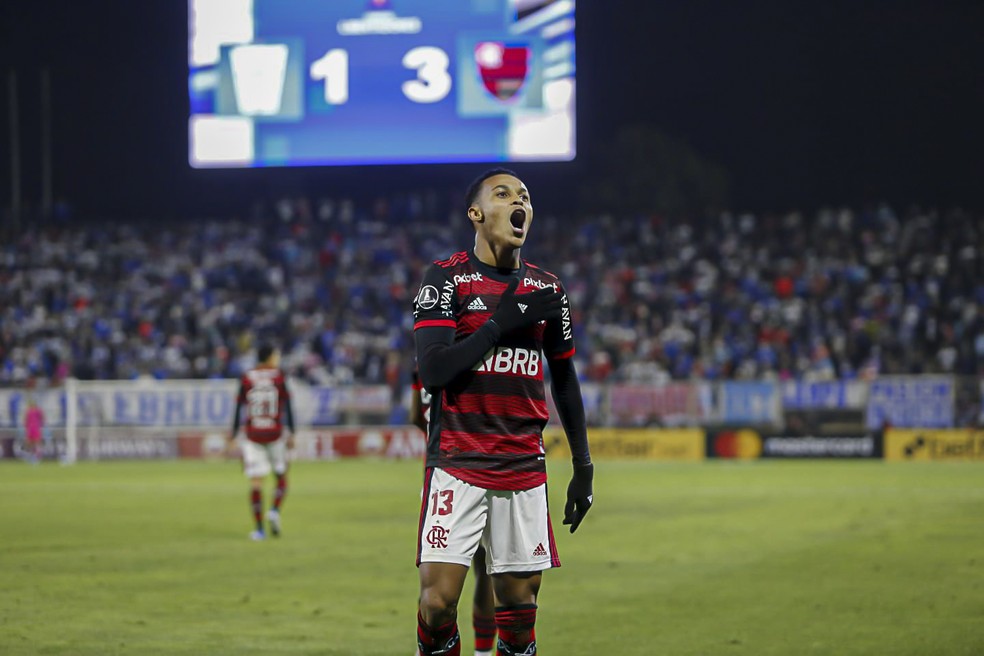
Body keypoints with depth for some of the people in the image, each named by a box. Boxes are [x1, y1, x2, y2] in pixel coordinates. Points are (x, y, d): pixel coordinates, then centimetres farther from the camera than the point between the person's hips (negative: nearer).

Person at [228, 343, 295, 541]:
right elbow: (287, 407, -5)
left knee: (256, 482, 1)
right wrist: (291, 433, -1)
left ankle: (259, 529, -3)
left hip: (252, 434, 1)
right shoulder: (279, 377, -2)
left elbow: (238, 408, 3)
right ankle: (275, 510, -11)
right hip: (275, 434, -1)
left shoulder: (246, 379, 3)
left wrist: (233, 436, 9)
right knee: (281, 477, 14)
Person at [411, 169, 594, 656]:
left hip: (524, 469, 4)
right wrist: (502, 322, -14)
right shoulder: (446, 278, -2)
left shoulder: (547, 290, 11)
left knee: (519, 605, 3)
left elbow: (565, 383, 19)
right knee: (438, 601, -12)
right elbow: (432, 369, -14)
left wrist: (583, 467, 16)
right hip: (456, 465, -4)